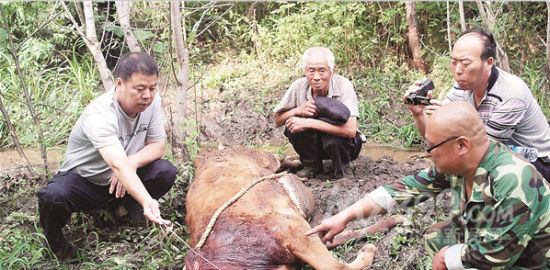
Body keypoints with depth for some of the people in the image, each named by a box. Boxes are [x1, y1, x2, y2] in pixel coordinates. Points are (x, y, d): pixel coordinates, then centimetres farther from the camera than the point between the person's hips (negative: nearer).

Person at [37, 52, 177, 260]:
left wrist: (133, 162, -28)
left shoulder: (152, 101, -14)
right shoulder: (99, 116, -34)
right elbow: (118, 165, -48)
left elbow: (157, 145, -6)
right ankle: (54, 240, 0)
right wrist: (147, 201, -63)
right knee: (52, 197, -35)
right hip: (83, 179, -4)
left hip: (119, 180, 5)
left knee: (166, 172, -22)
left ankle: (127, 204, 8)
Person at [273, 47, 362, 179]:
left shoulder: (343, 85, -24)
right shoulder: (299, 86, -15)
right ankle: (311, 165, 1)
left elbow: (351, 130, -36)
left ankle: (342, 168, -1)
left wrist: (309, 123, -38)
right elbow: (278, 120, -5)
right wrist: (298, 110, -27)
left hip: (340, 143, -3)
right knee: (293, 125, -25)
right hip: (312, 145, 3)